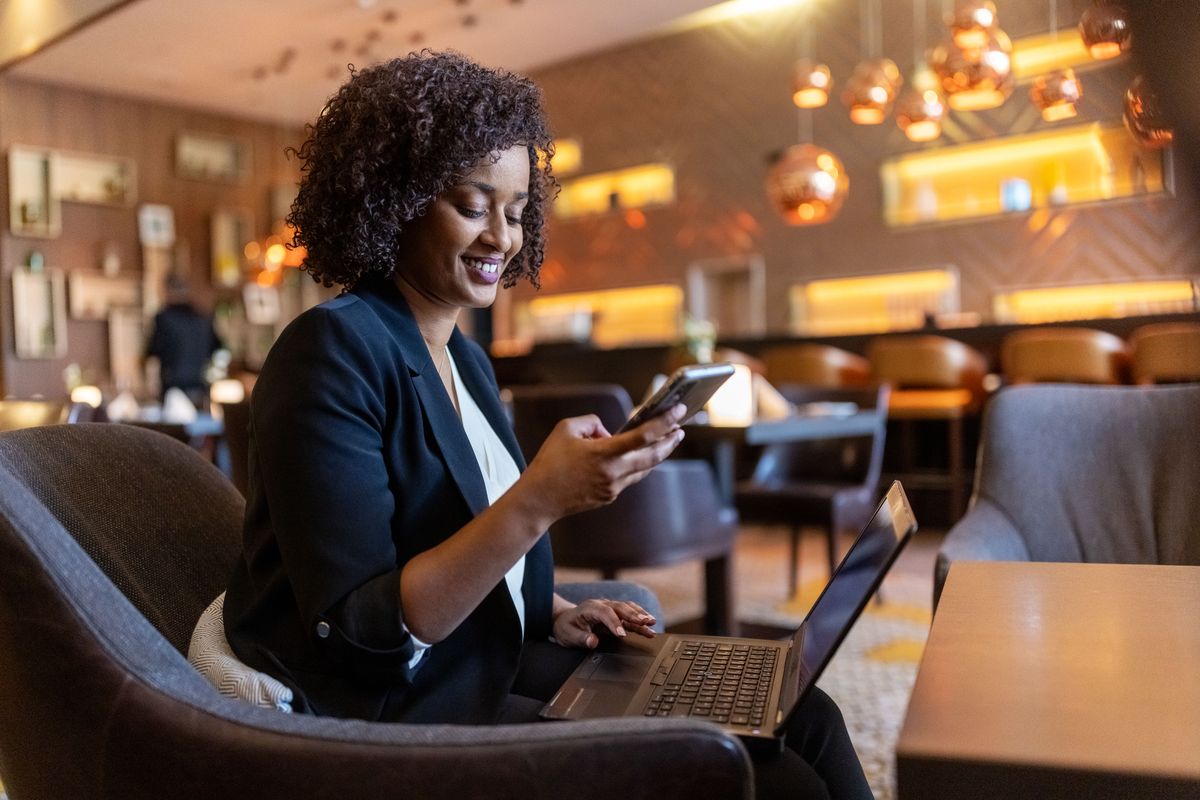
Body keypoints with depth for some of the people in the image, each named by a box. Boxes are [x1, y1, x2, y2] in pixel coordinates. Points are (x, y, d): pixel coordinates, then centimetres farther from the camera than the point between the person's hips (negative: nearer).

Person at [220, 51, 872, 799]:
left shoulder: (465, 357, 9)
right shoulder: (331, 352, -16)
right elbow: (360, 635, -22)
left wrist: (553, 617, 1)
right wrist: (539, 499, -30)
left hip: (491, 666, 7)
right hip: (391, 717, -7)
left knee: (801, 719, -5)